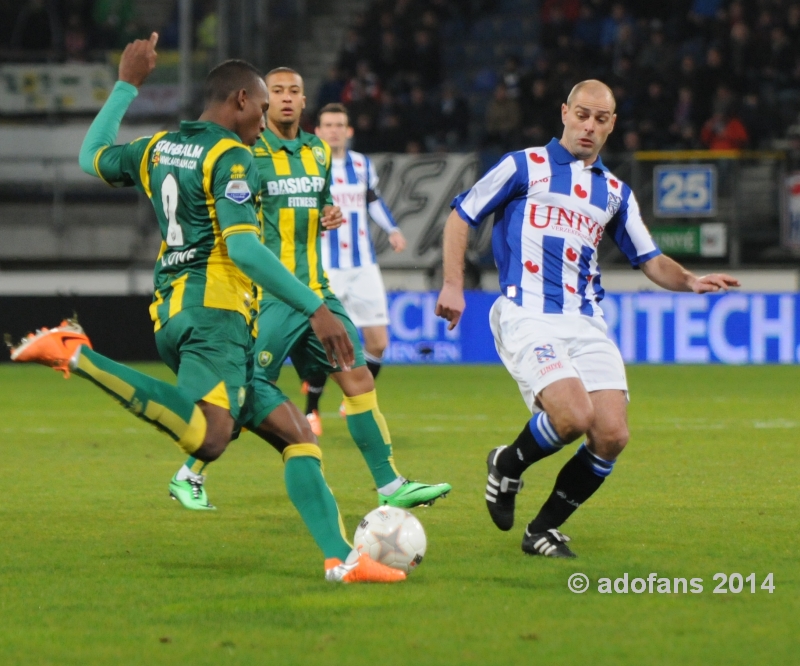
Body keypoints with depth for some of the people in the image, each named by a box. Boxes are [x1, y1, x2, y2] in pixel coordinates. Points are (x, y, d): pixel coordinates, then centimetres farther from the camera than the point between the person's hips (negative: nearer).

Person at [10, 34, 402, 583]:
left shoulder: (157, 148, 18)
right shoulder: (231, 157, -6)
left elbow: (93, 156, 39)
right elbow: (243, 247, -18)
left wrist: (127, 84, 46)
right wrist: (315, 308, -19)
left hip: (172, 312, 10)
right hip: (215, 311, -10)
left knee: (293, 433, 10)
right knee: (208, 439, -33)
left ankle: (342, 558, 0)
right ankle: (76, 356, -27)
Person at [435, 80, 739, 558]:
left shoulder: (614, 192, 18)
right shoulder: (525, 167, 5)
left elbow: (649, 260, 20)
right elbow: (461, 216, 9)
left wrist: (689, 282, 0)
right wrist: (454, 284, -1)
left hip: (587, 324, 5)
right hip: (529, 318, -5)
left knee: (612, 436, -11)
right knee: (573, 416, -26)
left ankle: (544, 529, 8)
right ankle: (508, 466, 6)